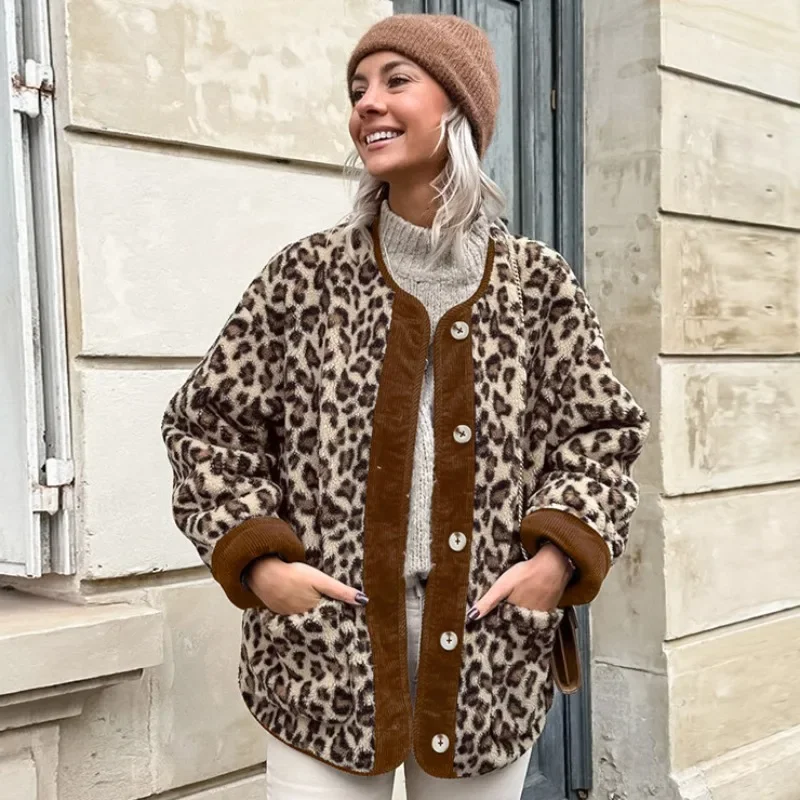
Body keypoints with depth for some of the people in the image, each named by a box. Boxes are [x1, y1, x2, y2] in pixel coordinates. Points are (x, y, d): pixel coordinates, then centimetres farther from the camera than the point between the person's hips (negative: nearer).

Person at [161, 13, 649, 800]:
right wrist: (256, 558, -9)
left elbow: (601, 431, 7)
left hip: (489, 646, 1)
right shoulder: (306, 276, 0)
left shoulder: (537, 282, 3)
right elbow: (208, 423, 4)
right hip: (325, 645, -1)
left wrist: (559, 553, -9)